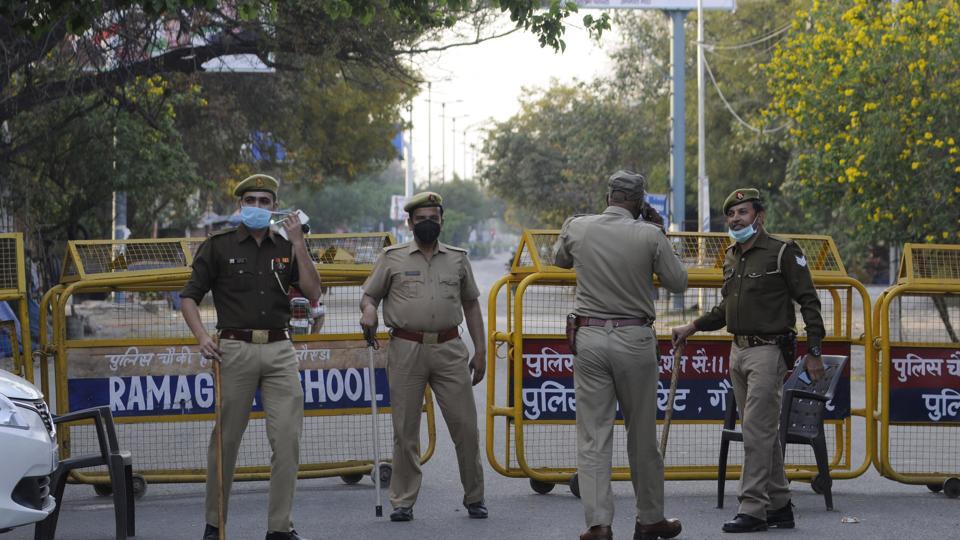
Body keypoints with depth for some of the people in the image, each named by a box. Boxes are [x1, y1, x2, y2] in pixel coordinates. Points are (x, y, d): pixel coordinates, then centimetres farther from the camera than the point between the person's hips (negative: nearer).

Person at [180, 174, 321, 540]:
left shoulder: (285, 248, 13)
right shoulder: (218, 246, 4)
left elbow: (312, 293, 3)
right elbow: (189, 297, 4)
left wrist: (298, 242, -2)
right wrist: (202, 338, -12)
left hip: (279, 349, 2)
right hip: (235, 349, -2)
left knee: (288, 438, -5)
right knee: (226, 440, 3)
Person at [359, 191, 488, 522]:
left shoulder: (458, 259, 15)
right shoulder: (393, 258, 9)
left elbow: (471, 305, 19)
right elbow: (369, 294, 13)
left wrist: (480, 351, 12)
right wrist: (368, 310, -12)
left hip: (449, 349, 1)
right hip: (406, 349, -1)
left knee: (465, 425, -1)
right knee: (405, 429, 2)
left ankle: (474, 498, 10)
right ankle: (403, 501, 9)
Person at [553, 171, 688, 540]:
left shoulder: (576, 228, 0)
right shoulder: (649, 235, -7)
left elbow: (560, 260, 22)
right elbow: (678, 283, 4)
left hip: (588, 336, 1)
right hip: (635, 339, -1)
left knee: (593, 436, 2)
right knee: (642, 436, 10)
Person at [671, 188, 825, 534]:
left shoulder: (782, 252, -8)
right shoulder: (731, 257, 14)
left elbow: (809, 302, -8)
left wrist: (814, 353, -12)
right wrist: (692, 328, 15)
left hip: (767, 351, -8)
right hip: (738, 352, 8)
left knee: (757, 430, -10)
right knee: (765, 432, 11)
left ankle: (753, 509, -8)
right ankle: (780, 507, 17)